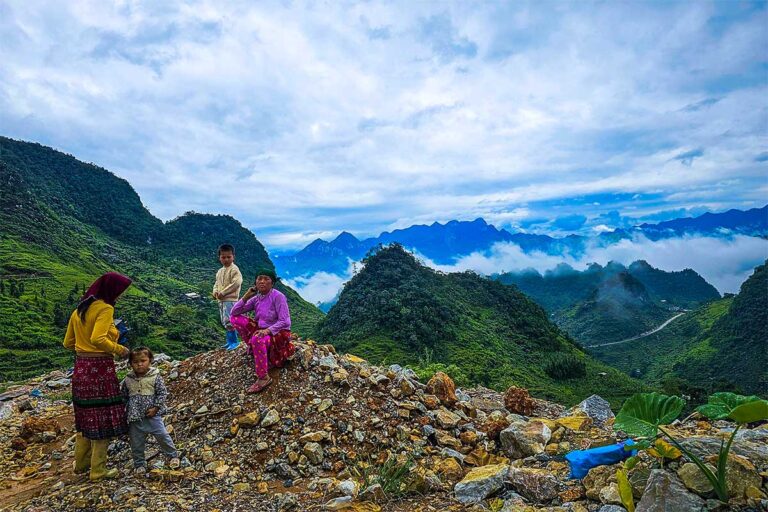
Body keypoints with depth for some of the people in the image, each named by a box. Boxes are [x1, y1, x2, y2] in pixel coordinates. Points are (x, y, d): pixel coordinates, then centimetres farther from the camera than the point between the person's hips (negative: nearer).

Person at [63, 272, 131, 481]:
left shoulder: (79, 309, 10)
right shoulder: (105, 309, -16)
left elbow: (68, 343, 15)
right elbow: (98, 339, -27)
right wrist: (119, 349, -14)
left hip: (81, 368, 9)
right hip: (100, 369, -8)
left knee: (86, 417, 21)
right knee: (103, 419, 4)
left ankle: (81, 463, 34)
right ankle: (98, 470, 13)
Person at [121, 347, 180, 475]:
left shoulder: (155, 377, -8)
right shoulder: (128, 380, 1)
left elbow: (162, 393, -6)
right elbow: (122, 395, 13)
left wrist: (155, 407, -13)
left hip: (152, 415, -3)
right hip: (135, 417, 3)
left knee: (162, 436, -2)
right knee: (136, 443, 11)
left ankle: (173, 456, 17)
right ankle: (139, 464, 29)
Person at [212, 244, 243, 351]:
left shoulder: (234, 269, -11)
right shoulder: (220, 271, 16)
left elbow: (236, 283, -22)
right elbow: (217, 283, 24)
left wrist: (223, 292, -19)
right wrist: (215, 292, 1)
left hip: (230, 300, -9)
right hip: (221, 300, 9)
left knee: (229, 321, -12)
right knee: (225, 322, 14)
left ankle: (235, 341, -1)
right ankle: (229, 340, 24)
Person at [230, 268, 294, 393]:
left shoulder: (278, 296, -17)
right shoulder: (256, 298, 1)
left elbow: (285, 322, -22)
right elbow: (234, 312, 1)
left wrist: (268, 330, -34)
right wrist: (246, 296, -9)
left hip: (278, 333, -7)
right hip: (262, 330, 7)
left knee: (257, 339, -38)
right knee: (236, 318, -4)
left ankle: (264, 378, -27)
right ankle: (253, 348, 3)